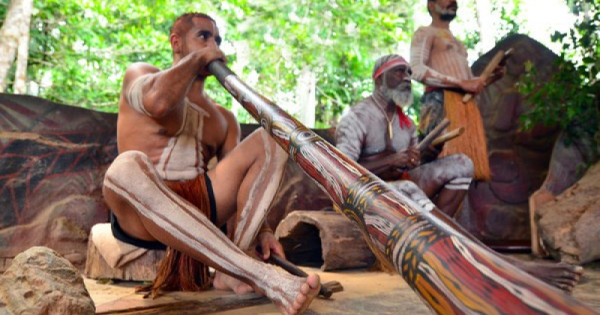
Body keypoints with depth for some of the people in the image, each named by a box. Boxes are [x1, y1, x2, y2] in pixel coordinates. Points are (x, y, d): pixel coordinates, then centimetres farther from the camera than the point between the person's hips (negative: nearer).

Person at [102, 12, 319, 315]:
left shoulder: (223, 118, 20)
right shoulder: (139, 74, 8)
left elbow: (237, 177, 10)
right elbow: (157, 102, -18)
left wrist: (261, 229, -7)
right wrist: (198, 57, -2)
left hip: (200, 208, 4)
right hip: (142, 213, -4)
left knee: (267, 142, -9)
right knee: (127, 167, -38)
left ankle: (230, 271, -28)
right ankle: (264, 276, -45)